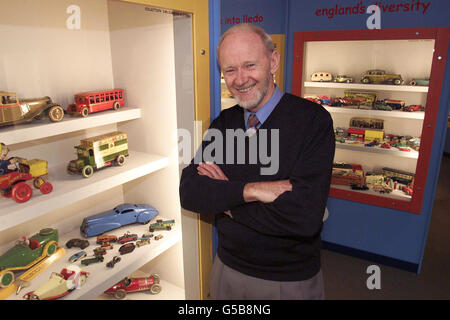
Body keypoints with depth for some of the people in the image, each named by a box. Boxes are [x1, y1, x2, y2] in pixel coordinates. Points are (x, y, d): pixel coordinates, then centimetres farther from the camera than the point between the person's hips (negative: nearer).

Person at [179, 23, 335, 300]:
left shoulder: (313, 120, -19)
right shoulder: (222, 124, -3)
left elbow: (305, 217, -28)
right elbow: (189, 193, -12)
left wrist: (223, 196, -18)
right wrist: (248, 191, -28)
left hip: (291, 281, -3)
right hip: (228, 269, 4)